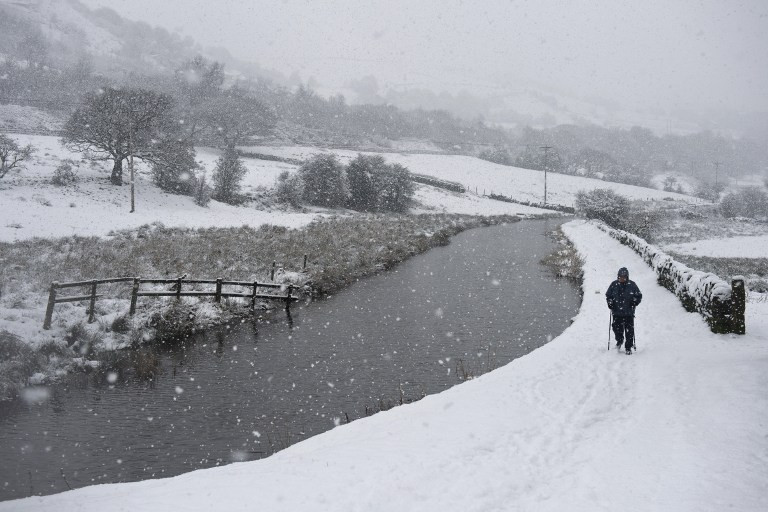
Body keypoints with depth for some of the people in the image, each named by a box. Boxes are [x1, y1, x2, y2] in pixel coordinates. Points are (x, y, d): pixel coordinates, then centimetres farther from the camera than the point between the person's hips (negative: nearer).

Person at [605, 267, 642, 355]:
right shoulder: (614, 284, 3)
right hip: (617, 312, 1)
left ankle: (628, 347, 10)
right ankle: (619, 340, 34)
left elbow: (639, 296, 5)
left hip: (628, 312, -1)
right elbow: (608, 295, 15)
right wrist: (610, 302, -2)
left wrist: (634, 303, -12)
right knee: (617, 328, 3)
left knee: (629, 330, -2)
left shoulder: (632, 285, -1)